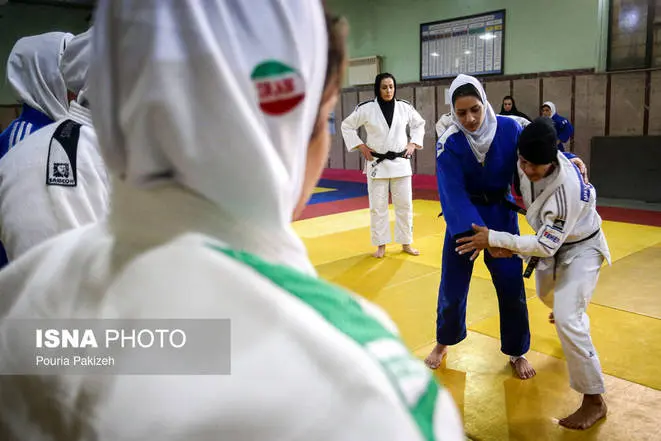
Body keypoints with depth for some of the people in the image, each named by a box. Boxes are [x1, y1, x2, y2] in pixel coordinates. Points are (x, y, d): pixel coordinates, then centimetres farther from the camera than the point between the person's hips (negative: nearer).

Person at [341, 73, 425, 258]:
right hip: (377, 164, -2)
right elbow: (347, 126, 3)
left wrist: (413, 143, 4)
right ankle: (381, 245, 16)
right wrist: (361, 146, -4)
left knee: (404, 204, 7)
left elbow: (419, 124, 16)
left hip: (400, 162, 2)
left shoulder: (404, 107, 0)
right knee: (378, 206, 4)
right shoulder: (366, 108, -8)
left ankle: (406, 243, 21)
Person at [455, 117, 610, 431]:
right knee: (547, 295, 31)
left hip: (579, 248, -7)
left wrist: (493, 239, -37)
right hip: (551, 240, 8)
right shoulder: (528, 162, -23)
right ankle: (570, 309, 71)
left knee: (567, 320, -19)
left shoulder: (567, 188, -42)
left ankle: (594, 401, -2)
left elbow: (546, 245, -36)